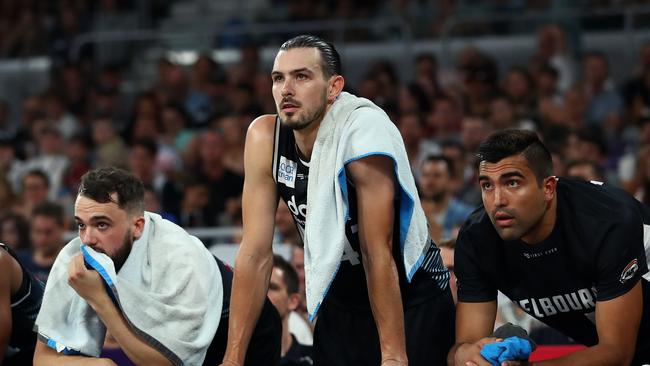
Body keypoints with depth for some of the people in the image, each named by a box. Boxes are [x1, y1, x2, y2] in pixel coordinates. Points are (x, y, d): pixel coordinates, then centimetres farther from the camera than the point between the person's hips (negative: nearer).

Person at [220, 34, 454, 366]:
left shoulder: (364, 131, -25)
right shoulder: (264, 137, -11)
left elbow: (378, 253, -25)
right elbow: (256, 253, -11)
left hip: (411, 299, -4)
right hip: (339, 305, 4)